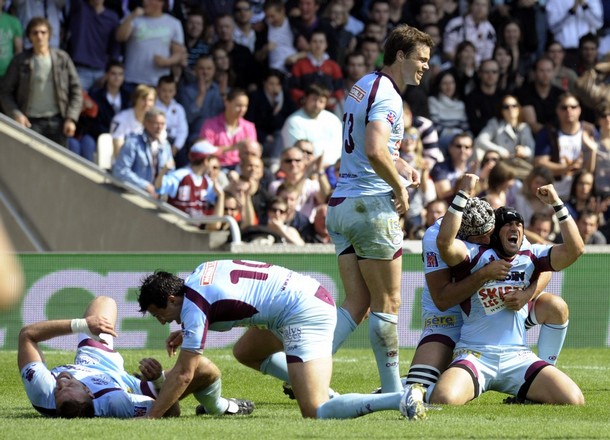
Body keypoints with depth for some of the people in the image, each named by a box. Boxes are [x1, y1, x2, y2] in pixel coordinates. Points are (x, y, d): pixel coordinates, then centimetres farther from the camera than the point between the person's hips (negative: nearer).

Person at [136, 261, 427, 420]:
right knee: (244, 352, 25)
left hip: (304, 314, -10)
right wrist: (187, 332, 22)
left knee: (315, 414, -14)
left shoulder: (193, 307, -11)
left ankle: (401, 399, -26)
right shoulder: (200, 273, 14)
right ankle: (322, 392, 16)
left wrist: (150, 417, -2)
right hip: (310, 294, 10)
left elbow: (183, 375, -9)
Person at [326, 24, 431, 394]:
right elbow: (375, 152, -27)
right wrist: (400, 187, -12)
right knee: (387, 304, 1)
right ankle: (393, 390, 8)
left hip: (341, 205, 9)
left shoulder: (363, 86, 17)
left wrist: (400, 166, 15)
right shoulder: (387, 95, -13)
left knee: (357, 304, 8)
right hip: (371, 206, -9)